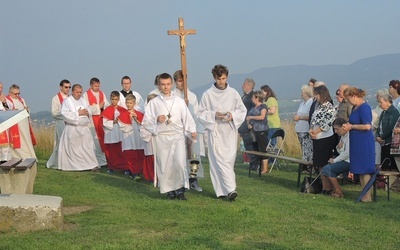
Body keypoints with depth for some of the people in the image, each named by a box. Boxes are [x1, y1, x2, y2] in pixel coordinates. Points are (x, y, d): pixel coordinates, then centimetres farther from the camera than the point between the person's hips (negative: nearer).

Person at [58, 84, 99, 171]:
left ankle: (92, 165, 2)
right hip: (72, 129, -5)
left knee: (88, 147, 1)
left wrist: (87, 113, -7)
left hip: (84, 128, 5)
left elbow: (90, 112, 17)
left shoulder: (83, 101, 14)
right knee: (74, 149, -1)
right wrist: (78, 113, -16)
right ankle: (73, 166, 8)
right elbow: (66, 115, -14)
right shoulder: (67, 101, -4)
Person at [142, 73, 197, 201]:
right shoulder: (154, 102, 6)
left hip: (178, 136, 0)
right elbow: (146, 121, 5)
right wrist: (156, 120, -13)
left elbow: (187, 118, 6)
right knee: (164, 165, 2)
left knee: (180, 162, -14)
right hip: (161, 137, 0)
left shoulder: (179, 101, 8)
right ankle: (169, 190, 17)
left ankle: (180, 189, 0)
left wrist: (192, 131, -8)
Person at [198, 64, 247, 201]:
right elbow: (201, 113, 3)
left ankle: (223, 189, 15)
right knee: (220, 160, -12)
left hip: (230, 131, 2)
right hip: (215, 132, -2)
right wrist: (214, 115, -14)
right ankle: (230, 189, -17)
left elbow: (242, 110, 11)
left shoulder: (233, 93, 4)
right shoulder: (208, 94, -1)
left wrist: (233, 115, -9)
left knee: (229, 159, 2)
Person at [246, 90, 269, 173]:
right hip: (254, 130, 8)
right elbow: (248, 118, 22)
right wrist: (248, 124, 1)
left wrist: (251, 117, -11)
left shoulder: (263, 106, -4)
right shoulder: (253, 107, 19)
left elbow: (262, 117, -17)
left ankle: (265, 169, -7)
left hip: (261, 130, -8)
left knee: (262, 149, -8)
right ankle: (260, 167, 11)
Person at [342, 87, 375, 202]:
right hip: (357, 143, 10)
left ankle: (368, 197, 0)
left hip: (364, 143, -10)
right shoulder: (355, 107, 12)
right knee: (360, 170, 12)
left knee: (365, 170, -5)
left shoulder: (364, 108, -16)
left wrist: (351, 127, -13)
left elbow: (367, 126, -24)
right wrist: (348, 125, 4)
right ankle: (364, 194, 19)